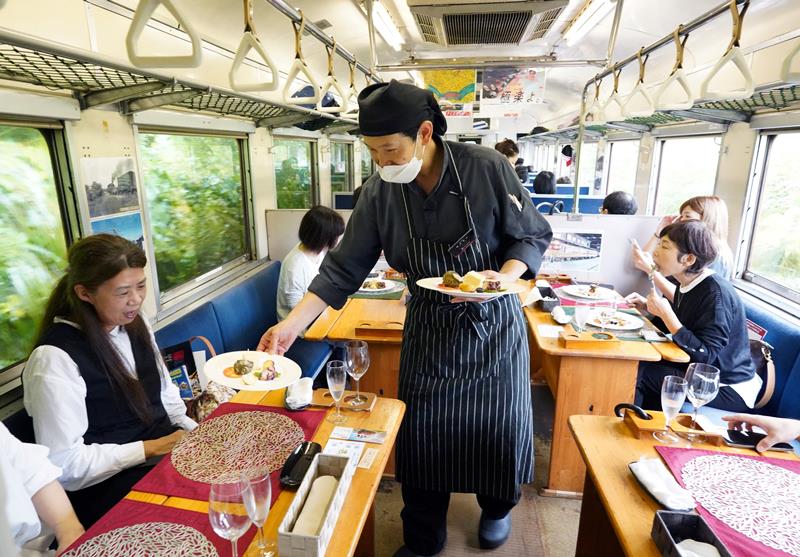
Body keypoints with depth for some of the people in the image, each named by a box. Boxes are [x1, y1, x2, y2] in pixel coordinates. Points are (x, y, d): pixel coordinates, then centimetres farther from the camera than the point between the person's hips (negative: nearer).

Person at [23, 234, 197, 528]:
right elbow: (65, 464, -16)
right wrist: (151, 448, -17)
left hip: (168, 448, 7)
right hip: (111, 485, -6)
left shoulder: (134, 323, 4)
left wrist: (195, 430, -2)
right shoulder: (55, 358, -18)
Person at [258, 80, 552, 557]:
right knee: (421, 435, 6)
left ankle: (498, 507, 42)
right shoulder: (380, 192, -10)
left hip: (493, 324, -1)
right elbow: (345, 267, -8)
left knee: (499, 427, 8)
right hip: (428, 329, 2)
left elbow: (533, 236, -6)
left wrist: (505, 276, -25)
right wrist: (293, 324, -15)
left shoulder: (488, 168, -18)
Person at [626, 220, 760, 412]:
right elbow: (676, 327, 15)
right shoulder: (688, 284, 1)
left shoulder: (716, 293, -24)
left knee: (639, 374, -18)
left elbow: (705, 356, -27)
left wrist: (666, 313, -30)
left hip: (728, 389, -8)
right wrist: (649, 306, 0)